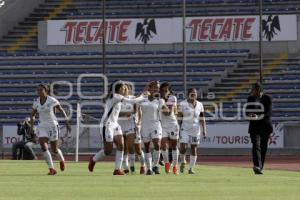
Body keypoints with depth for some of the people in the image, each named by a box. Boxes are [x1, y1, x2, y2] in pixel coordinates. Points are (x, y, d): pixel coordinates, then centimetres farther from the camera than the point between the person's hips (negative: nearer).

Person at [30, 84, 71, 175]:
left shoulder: (52, 100, -10)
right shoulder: (36, 102, 3)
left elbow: (62, 110, -2)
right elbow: (32, 115, 16)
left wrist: (67, 123, -6)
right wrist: (31, 126, 4)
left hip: (52, 126, -3)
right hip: (42, 127, 3)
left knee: (54, 150, 4)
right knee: (43, 147, -18)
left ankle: (61, 160, 41)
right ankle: (52, 169, -11)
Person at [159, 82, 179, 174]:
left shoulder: (172, 98, -7)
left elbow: (170, 112, -16)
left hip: (172, 123, 0)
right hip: (162, 124, 0)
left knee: (174, 145, 8)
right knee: (164, 145, -14)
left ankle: (175, 167, 18)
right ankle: (166, 163, 7)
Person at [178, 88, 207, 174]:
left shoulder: (199, 105, 6)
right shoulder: (183, 104, -2)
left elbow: (202, 119, 8)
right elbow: (179, 118, -1)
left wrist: (204, 130, 2)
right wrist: (177, 129, -5)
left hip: (195, 128, 2)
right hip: (185, 128, -2)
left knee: (194, 149, 1)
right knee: (183, 148, -12)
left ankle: (191, 168, 9)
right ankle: (183, 162, 18)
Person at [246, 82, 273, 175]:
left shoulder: (267, 98, -1)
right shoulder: (250, 98, 9)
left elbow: (269, 112, -9)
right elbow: (247, 111, 11)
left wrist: (260, 117, -26)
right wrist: (250, 115, -14)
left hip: (265, 125, 0)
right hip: (254, 126, 0)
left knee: (263, 147, 5)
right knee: (256, 145, -17)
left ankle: (260, 167, 16)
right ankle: (257, 166, -32)